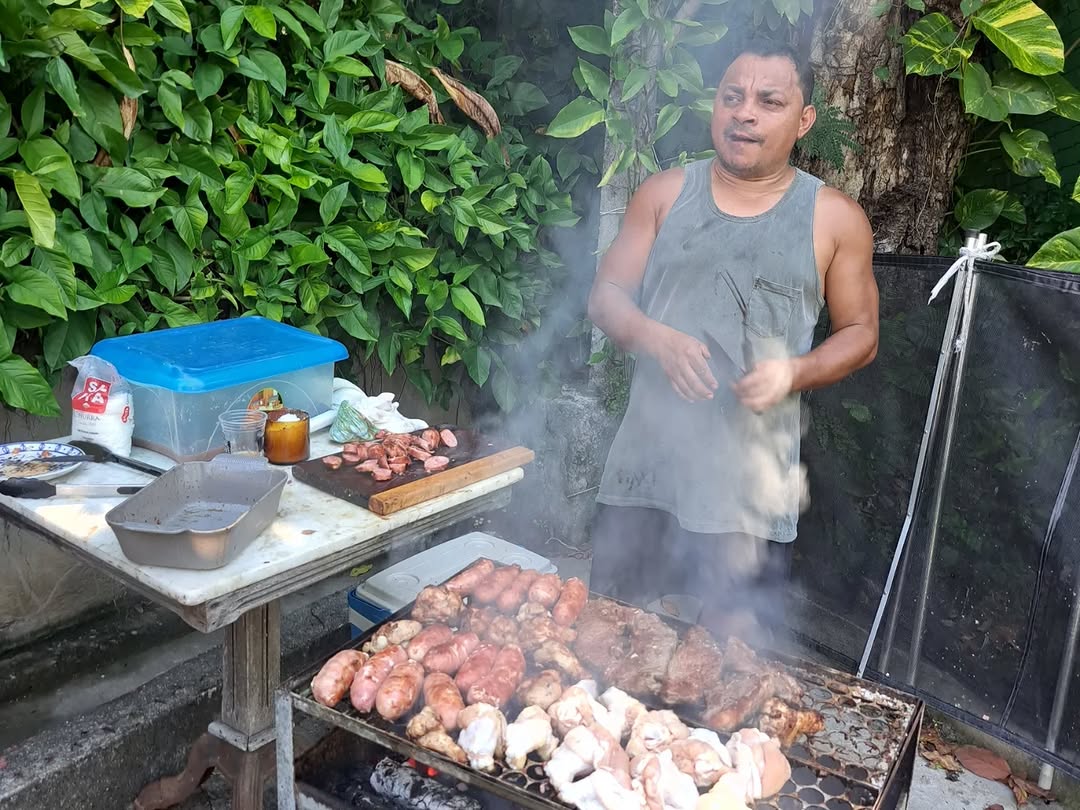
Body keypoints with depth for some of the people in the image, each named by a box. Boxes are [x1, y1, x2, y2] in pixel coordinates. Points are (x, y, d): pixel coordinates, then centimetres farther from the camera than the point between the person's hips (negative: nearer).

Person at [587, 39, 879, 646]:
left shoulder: (834, 219, 1)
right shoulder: (664, 194, 5)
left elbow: (860, 334, 6)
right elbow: (606, 296, 5)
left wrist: (794, 372, -14)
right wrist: (654, 338, -16)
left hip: (752, 481, -2)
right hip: (647, 459, 2)